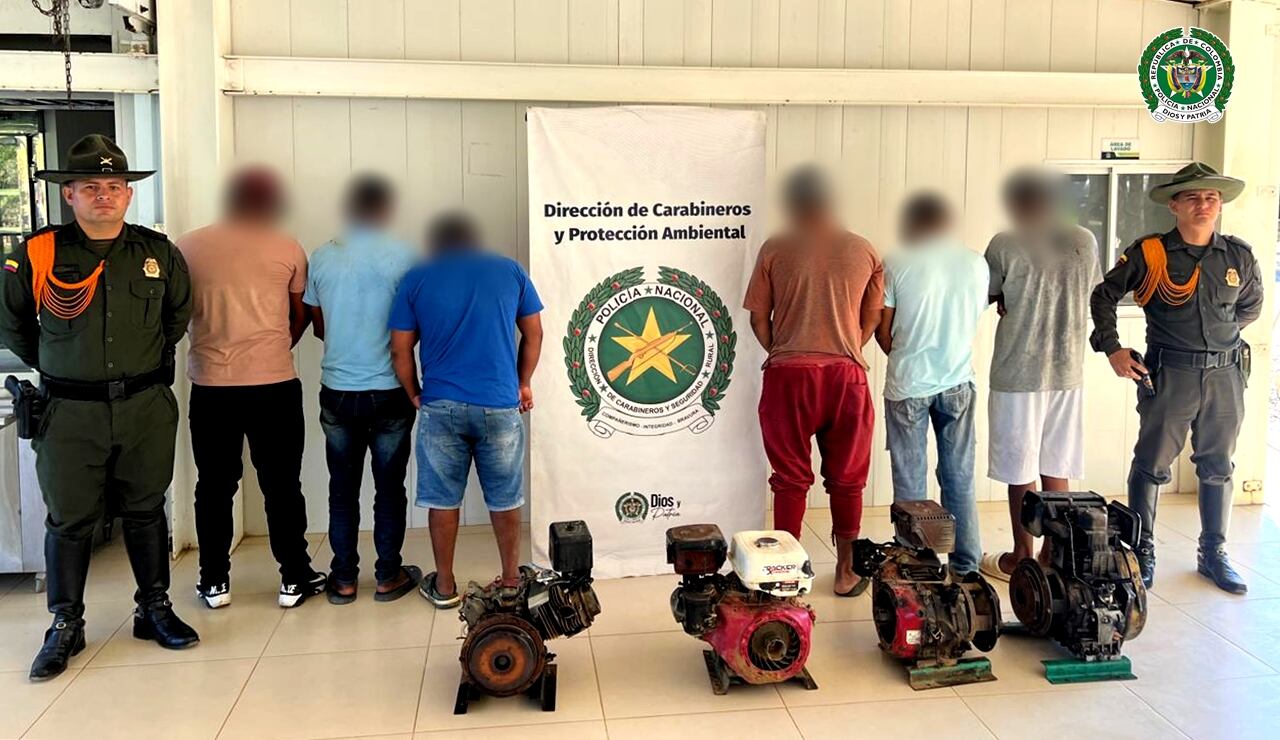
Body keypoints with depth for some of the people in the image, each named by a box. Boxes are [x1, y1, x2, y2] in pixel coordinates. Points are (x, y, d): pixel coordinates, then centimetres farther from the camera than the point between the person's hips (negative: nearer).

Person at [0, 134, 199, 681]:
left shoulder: (158, 252, 2)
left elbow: (179, 313, 19)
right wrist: (55, 369, 12)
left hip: (146, 406, 2)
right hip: (70, 412, -1)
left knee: (146, 511, 12)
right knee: (69, 519, 7)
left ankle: (155, 609, 26)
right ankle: (66, 625, 22)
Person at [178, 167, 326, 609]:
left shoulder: (188, 248, 3)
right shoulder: (287, 249, 0)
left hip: (210, 386, 1)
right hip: (275, 384, -1)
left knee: (214, 486, 12)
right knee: (282, 485, 8)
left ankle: (214, 582, 20)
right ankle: (294, 579, 15)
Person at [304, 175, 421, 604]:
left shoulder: (321, 258, 0)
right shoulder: (401, 257, -9)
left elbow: (318, 327, 9)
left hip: (337, 391, 3)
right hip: (389, 391, -2)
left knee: (343, 488, 12)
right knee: (389, 487, 9)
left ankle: (344, 579, 18)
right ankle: (388, 577, 18)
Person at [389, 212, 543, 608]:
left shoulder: (416, 278, 3)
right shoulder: (510, 270, 5)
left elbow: (400, 349, 3)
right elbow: (533, 335, 9)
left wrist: (414, 394, 16)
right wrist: (523, 384, 20)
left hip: (441, 407, 0)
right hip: (501, 406, 0)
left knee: (442, 499, 13)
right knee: (505, 498, 13)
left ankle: (444, 586, 24)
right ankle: (511, 580, 24)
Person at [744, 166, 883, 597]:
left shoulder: (775, 250, -1)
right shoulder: (863, 250, 5)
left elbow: (758, 317, 1)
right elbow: (872, 318, 8)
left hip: (788, 375, -1)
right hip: (847, 374, 2)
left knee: (791, 479, 8)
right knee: (846, 479, 12)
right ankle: (845, 573, 20)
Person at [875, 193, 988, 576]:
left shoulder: (896, 264, -10)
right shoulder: (975, 262, 0)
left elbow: (882, 330, -5)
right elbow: (976, 317, 10)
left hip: (907, 386, -3)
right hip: (958, 382, 3)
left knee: (910, 481, 7)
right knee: (959, 477, 13)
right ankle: (965, 561, 22)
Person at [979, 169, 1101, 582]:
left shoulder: (1005, 245, -9)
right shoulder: (1085, 241, 5)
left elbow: (983, 297, 1)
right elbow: (1091, 296, 16)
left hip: (1018, 374, -5)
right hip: (1069, 371, 5)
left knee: (1021, 471, 4)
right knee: (1057, 469, 13)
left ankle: (1022, 559, 13)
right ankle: (1053, 555, 21)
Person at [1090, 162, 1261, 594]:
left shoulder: (1239, 257, 4)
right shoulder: (1149, 254, -6)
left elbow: (1251, 306, 21)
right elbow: (1103, 297, 2)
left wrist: (1219, 336, 16)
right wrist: (1112, 349, -3)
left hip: (1225, 376, 4)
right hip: (1169, 376, -3)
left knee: (1217, 468, 13)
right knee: (1152, 465, 3)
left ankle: (1213, 554, 28)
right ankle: (1142, 552, 15)